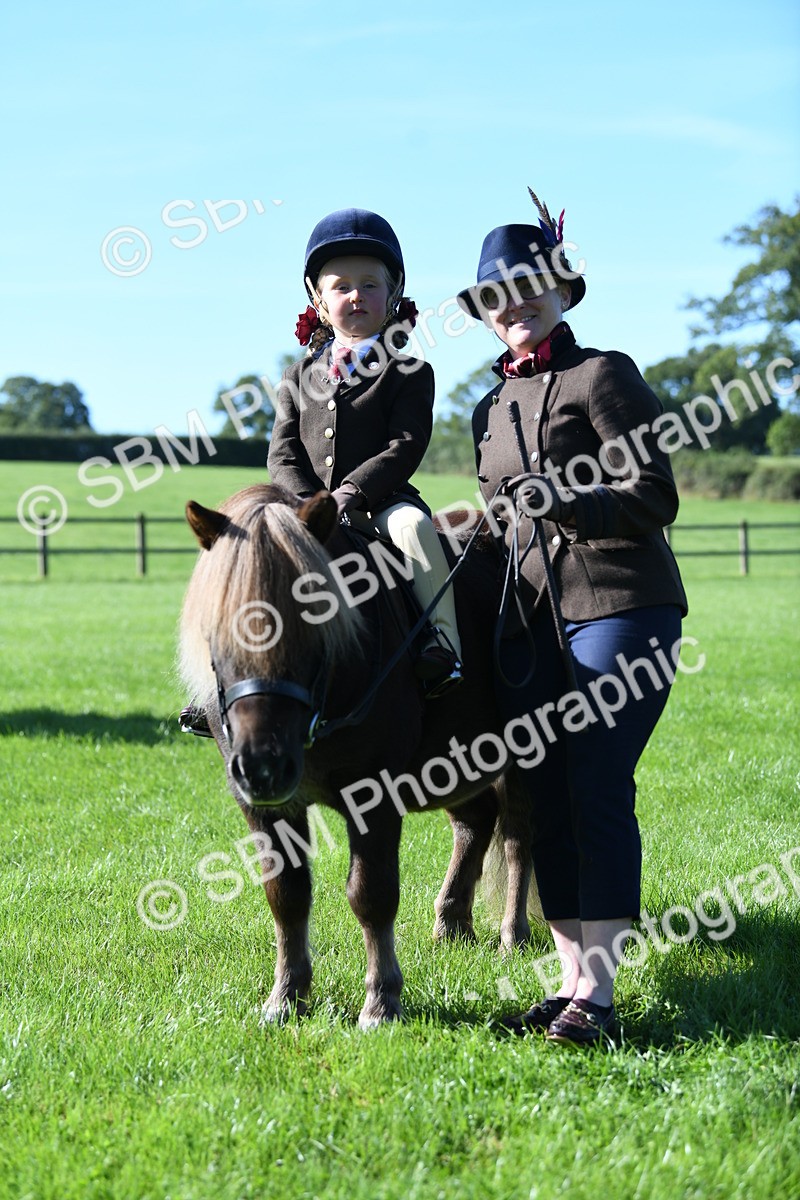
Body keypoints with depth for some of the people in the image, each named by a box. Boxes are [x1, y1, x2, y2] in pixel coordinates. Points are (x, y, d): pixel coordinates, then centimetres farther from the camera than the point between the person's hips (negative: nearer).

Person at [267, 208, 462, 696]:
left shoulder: (409, 373, 4)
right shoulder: (301, 378, 16)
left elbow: (405, 448, -8)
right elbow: (283, 454, 8)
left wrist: (352, 494, -21)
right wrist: (310, 503, -12)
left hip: (381, 503, -3)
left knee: (414, 524, -35)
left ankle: (443, 642, -31)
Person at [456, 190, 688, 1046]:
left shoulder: (603, 376, -2)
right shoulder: (492, 410, 19)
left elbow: (654, 498, -11)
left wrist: (564, 502, -24)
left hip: (618, 607, -7)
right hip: (529, 618, 7)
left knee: (598, 792, -10)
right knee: (546, 803, 5)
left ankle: (598, 996, -7)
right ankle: (568, 985, 11)